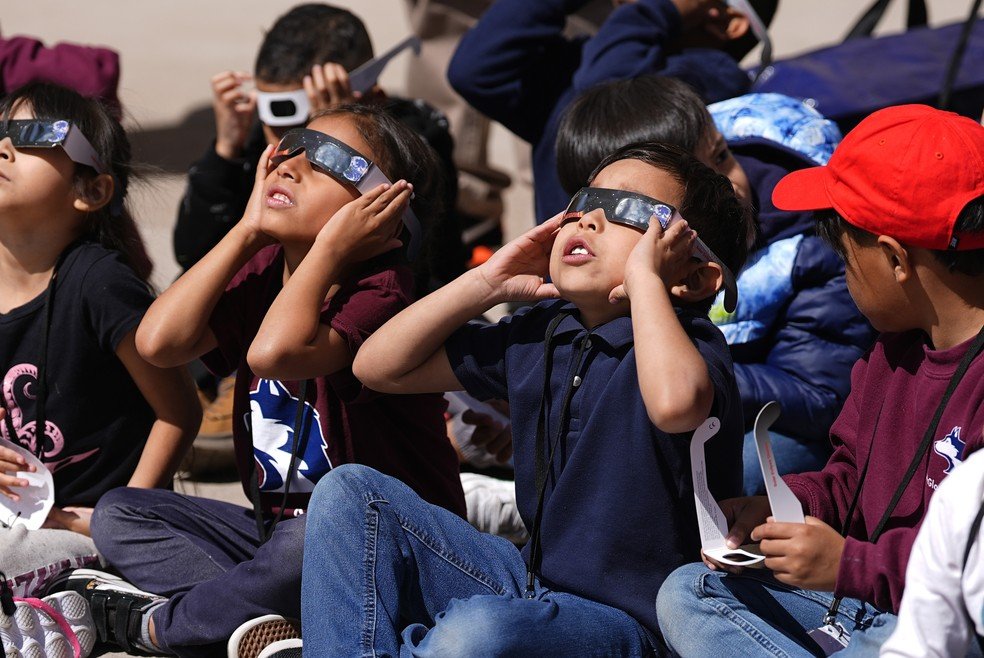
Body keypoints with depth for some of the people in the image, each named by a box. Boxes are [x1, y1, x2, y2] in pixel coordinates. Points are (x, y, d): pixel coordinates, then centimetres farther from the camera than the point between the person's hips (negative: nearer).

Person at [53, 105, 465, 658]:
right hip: (275, 527, 8)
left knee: (314, 540, -40)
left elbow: (273, 352, -40)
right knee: (118, 513, 4)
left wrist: (330, 246, -27)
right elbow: (160, 342, -12)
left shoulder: (381, 290, -20)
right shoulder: (262, 272, 5)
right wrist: (248, 232, -7)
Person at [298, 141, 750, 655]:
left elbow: (675, 403, -43)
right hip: (535, 583, 8)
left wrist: (644, 277, -27)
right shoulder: (541, 334, 9)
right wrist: (488, 283, 4)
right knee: (353, 492, 0)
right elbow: (378, 366, 15)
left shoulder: (686, 342, -14)